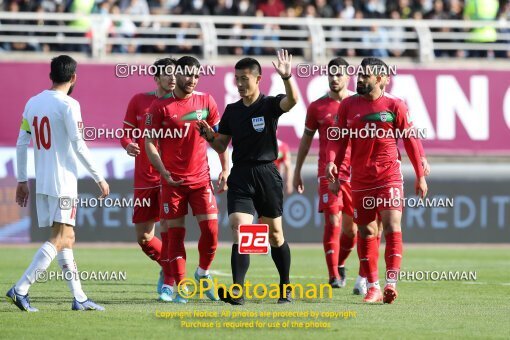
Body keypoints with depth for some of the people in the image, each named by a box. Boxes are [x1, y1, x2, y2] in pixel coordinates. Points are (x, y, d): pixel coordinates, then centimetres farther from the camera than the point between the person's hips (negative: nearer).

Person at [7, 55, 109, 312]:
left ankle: (79, 297, 15)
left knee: (66, 238, 13)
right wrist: (99, 178, -7)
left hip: (41, 183, 7)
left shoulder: (32, 103, 10)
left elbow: (21, 144, 12)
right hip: (63, 182, -7)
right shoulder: (68, 105, -11)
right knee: (59, 239, -7)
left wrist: (22, 180, 18)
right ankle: (21, 289, -18)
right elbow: (79, 146, -14)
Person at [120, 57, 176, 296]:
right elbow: (126, 132, 9)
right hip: (144, 178, 3)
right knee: (143, 237, 6)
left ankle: (169, 280, -5)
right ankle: (167, 266, 32)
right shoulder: (139, 101, 4)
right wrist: (128, 145, -13)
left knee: (168, 229, -16)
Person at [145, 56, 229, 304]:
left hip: (201, 178, 2)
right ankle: (179, 286, 7)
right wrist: (164, 173, -14)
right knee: (175, 234, -1)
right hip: (172, 181, -2)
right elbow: (150, 143, -3)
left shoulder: (206, 101, 5)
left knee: (210, 228, -8)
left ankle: (203, 273, 17)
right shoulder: (160, 106, -3)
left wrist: (225, 169, 2)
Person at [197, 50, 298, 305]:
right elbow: (221, 146, 14)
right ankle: (237, 291, -23)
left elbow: (291, 101, -25)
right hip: (240, 176, 2)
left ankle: (286, 287, 25)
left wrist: (287, 78, -43)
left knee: (275, 234, 8)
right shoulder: (232, 110, 10)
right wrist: (209, 135, -7)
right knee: (239, 229, -14)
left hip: (267, 175, -2)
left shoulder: (269, 105, -2)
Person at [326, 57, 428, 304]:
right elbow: (338, 139, 7)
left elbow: (410, 140, 3)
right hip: (360, 179, 3)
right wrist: (332, 162, -13)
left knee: (392, 226, -15)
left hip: (389, 177, -3)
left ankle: (391, 282, -21)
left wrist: (420, 176, 5)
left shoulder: (395, 105, -3)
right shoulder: (348, 105, 5)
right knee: (366, 232, 6)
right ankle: (373, 286, 14)